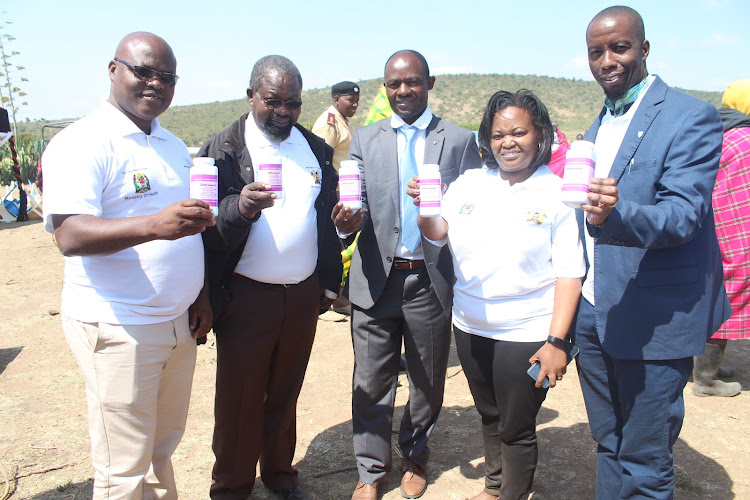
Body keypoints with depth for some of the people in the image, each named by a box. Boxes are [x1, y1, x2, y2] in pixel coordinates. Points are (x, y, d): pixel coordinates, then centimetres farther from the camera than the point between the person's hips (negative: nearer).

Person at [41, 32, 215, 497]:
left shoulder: (174, 146, 14)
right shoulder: (82, 142, -11)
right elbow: (70, 236, -22)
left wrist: (202, 294, 11)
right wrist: (154, 225, -38)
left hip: (179, 324, 7)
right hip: (118, 331, -7)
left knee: (164, 446, 18)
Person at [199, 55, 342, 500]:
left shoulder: (316, 149, 9)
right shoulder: (223, 149, -6)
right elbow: (208, 226, -14)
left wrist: (330, 283, 13)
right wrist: (241, 207, -35)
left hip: (303, 294, 4)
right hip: (246, 296, -4)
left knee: (286, 392, 18)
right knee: (239, 400, 8)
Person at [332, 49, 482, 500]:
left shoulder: (461, 140, 2)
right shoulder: (365, 139, 6)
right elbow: (355, 204, 0)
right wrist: (347, 219, -21)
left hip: (433, 280, 0)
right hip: (376, 278, 1)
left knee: (428, 381, 15)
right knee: (372, 382, 8)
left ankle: (415, 459, 38)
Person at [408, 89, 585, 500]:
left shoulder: (557, 194, -10)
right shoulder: (469, 183, 3)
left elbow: (570, 273, -11)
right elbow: (438, 232, 2)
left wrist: (557, 341, -17)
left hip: (526, 335, -4)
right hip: (470, 328, 5)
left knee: (516, 430, 10)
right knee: (489, 417, 23)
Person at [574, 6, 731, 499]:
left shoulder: (691, 117, -11)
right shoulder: (600, 124, 13)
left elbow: (683, 214, -24)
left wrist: (614, 215, -41)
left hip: (655, 321, -7)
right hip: (593, 315, 7)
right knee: (609, 446, 20)